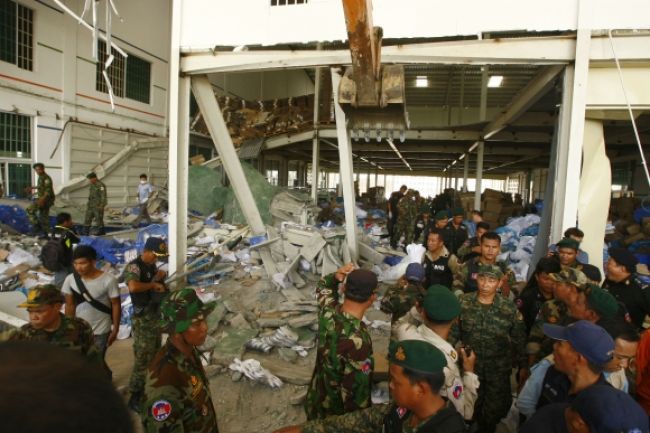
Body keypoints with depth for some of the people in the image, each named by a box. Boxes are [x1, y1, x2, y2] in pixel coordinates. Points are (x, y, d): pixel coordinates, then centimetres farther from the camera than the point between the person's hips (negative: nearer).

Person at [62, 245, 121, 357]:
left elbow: (116, 305, -12)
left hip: (100, 332, -3)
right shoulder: (70, 280, -9)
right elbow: (70, 306, 1)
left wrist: (115, 329, -10)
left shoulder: (108, 280, -20)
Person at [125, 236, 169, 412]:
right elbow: (133, 287, -41)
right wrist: (153, 284, -27)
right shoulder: (133, 266, -20)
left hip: (157, 315, 9)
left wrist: (159, 278, -3)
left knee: (155, 354, 21)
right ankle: (135, 397, 12)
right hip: (144, 319, -9)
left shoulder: (153, 265, 7)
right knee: (143, 359, -2)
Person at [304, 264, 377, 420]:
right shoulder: (357, 340, -38)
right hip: (337, 410, -6)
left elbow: (323, 287, 7)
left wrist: (336, 276, -13)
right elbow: (356, 389, -28)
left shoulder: (327, 311, -16)